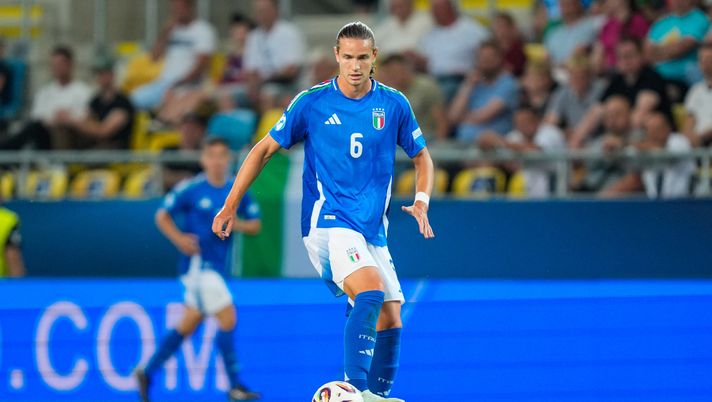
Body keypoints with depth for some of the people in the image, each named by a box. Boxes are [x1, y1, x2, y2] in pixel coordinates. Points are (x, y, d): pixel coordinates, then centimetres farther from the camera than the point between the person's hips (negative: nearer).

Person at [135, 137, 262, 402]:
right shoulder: (190, 189, -8)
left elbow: (255, 225, 10)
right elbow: (162, 216, -2)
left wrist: (238, 224, -12)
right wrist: (179, 238, -19)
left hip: (218, 267, 6)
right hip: (198, 263, -6)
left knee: (187, 325, 12)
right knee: (228, 320, -13)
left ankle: (147, 372, 24)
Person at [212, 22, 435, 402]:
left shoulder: (393, 104, 4)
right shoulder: (312, 102, -4)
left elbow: (422, 158, 16)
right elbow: (264, 149, 5)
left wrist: (421, 201, -3)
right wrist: (231, 205, 3)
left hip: (372, 228, 5)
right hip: (328, 220, -5)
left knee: (390, 320, 0)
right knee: (371, 292, -28)